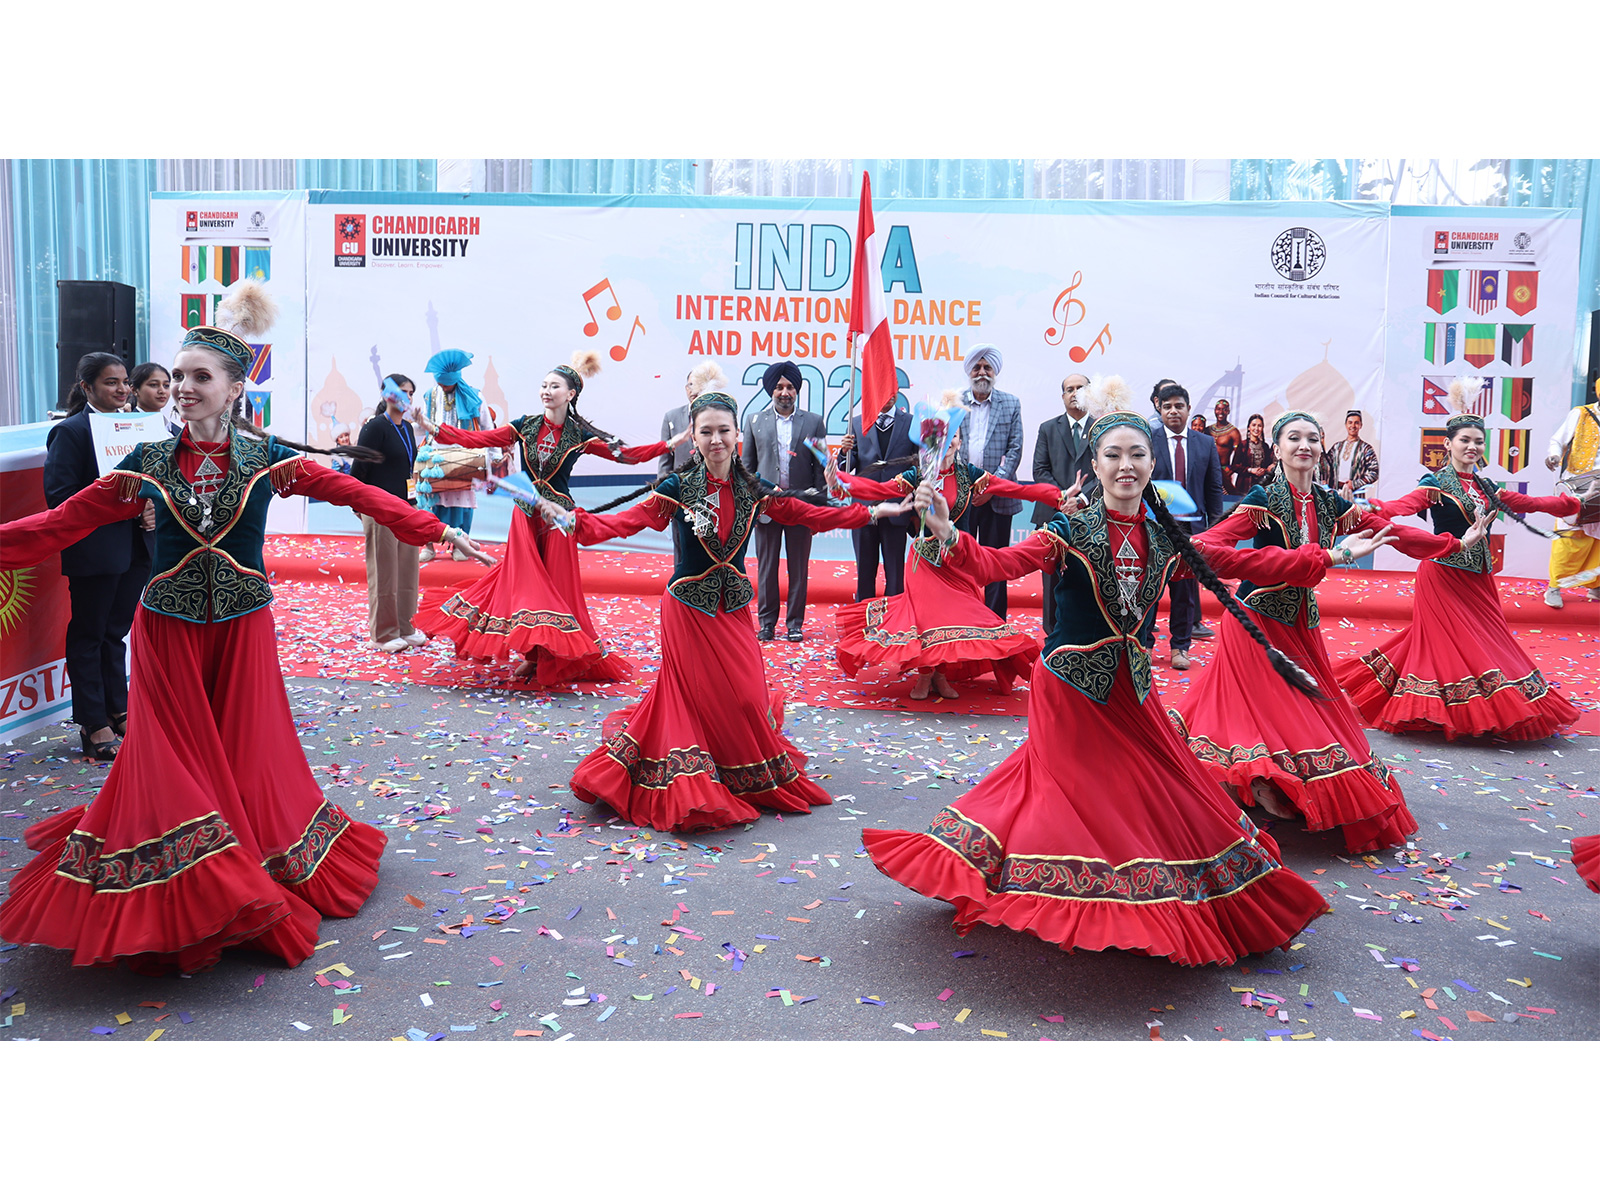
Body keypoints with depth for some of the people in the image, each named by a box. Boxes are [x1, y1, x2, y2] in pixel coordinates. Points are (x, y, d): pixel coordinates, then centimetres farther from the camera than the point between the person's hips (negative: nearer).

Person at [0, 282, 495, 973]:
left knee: (247, 760, 7)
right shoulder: (148, 464, 0)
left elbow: (356, 494, -5)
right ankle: (171, 911, 19)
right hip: (168, 631, 0)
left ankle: (233, 900, 25)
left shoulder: (267, 459, -3)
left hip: (243, 629, 0)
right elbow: (64, 522, 1)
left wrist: (433, 530, -10)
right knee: (171, 766, 5)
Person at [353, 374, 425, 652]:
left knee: (407, 569, 12)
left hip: (406, 506, 8)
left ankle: (404, 627, 23)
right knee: (383, 572, 0)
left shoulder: (406, 427, 12)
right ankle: (382, 634, 9)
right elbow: (359, 468, -13)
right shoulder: (375, 427, -13)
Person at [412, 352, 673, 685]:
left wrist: (670, 445, -12)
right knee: (524, 582, -1)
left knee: (554, 585, 1)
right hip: (526, 514, 2)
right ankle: (532, 654, 11)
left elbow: (626, 454, -2)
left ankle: (550, 659, 11)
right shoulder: (525, 427, 3)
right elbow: (478, 439, 1)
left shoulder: (579, 435, -2)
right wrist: (433, 428, -5)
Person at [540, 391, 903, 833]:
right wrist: (570, 519, -32)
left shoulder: (753, 491, 2)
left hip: (734, 608, 4)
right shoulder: (677, 489, -9)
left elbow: (812, 515, 8)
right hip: (688, 609, -3)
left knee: (746, 697, 5)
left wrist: (874, 512, 5)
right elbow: (624, 521, -16)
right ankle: (694, 785, 17)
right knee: (699, 697, 0)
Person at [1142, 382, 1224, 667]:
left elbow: (1214, 488, 9)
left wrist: (1215, 526, 3)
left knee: (1186, 587, 6)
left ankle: (1180, 646, 17)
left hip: (1192, 526, 2)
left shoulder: (1206, 443, 8)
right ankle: (1144, 643, 17)